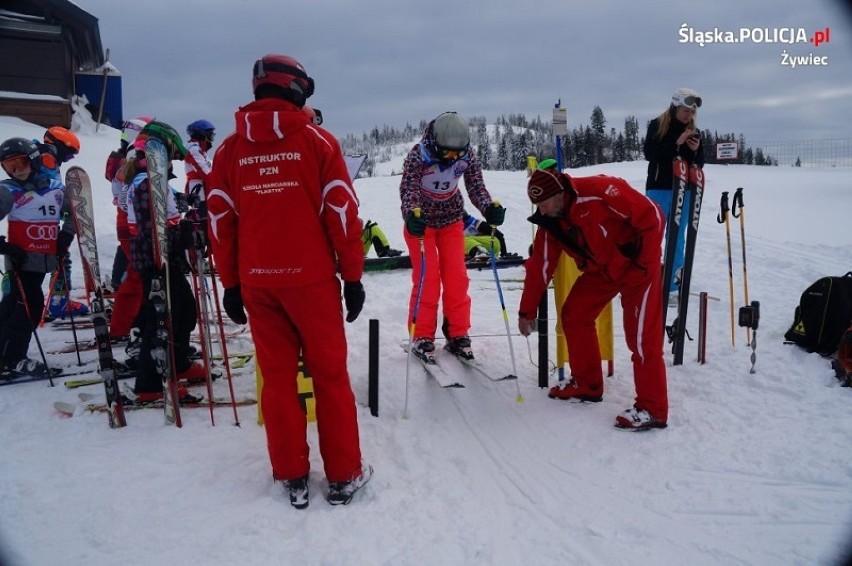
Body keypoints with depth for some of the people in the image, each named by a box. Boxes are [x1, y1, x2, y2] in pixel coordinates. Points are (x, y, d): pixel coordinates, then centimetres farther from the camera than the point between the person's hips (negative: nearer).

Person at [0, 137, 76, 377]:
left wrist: (66, 235, 8)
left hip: (45, 259, 5)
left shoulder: (55, 187, 6)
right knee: (31, 305, -9)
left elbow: (72, 211, 21)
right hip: (22, 260, -5)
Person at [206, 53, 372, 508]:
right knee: (330, 374, 7)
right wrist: (352, 276, 1)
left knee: (277, 377, 11)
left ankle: (292, 478, 19)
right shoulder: (317, 140, -3)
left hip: (256, 283, 3)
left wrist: (230, 284, 13)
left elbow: (219, 220, 6)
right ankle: (343, 475, 16)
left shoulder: (230, 149, 6)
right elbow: (342, 212, -6)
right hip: (311, 279, -3)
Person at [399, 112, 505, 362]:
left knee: (457, 278, -1)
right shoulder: (419, 154, -26)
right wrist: (412, 213, -51)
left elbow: (476, 187, -17)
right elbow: (408, 188, -31)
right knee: (427, 279, -8)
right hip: (420, 221, -3)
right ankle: (422, 337, 4)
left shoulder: (467, 156, -16)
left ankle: (458, 335, 11)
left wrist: (489, 208, -37)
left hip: (451, 221, 3)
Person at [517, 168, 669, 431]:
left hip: (637, 265, -7)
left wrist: (644, 260, -21)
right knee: (573, 316, 5)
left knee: (641, 334, -12)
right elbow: (539, 267, 2)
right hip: (600, 269, 8)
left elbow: (652, 215, -24)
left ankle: (652, 408, -4)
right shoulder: (549, 223, -5)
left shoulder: (600, 192, -28)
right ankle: (586, 384, 21)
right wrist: (527, 311, 6)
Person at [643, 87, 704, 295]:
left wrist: (696, 150, -10)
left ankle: (673, 283, 13)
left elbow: (699, 164, 10)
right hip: (659, 189, -4)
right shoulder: (657, 125, -2)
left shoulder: (694, 131, 9)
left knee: (677, 238, 7)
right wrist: (676, 143, -21)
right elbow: (649, 153, -13)